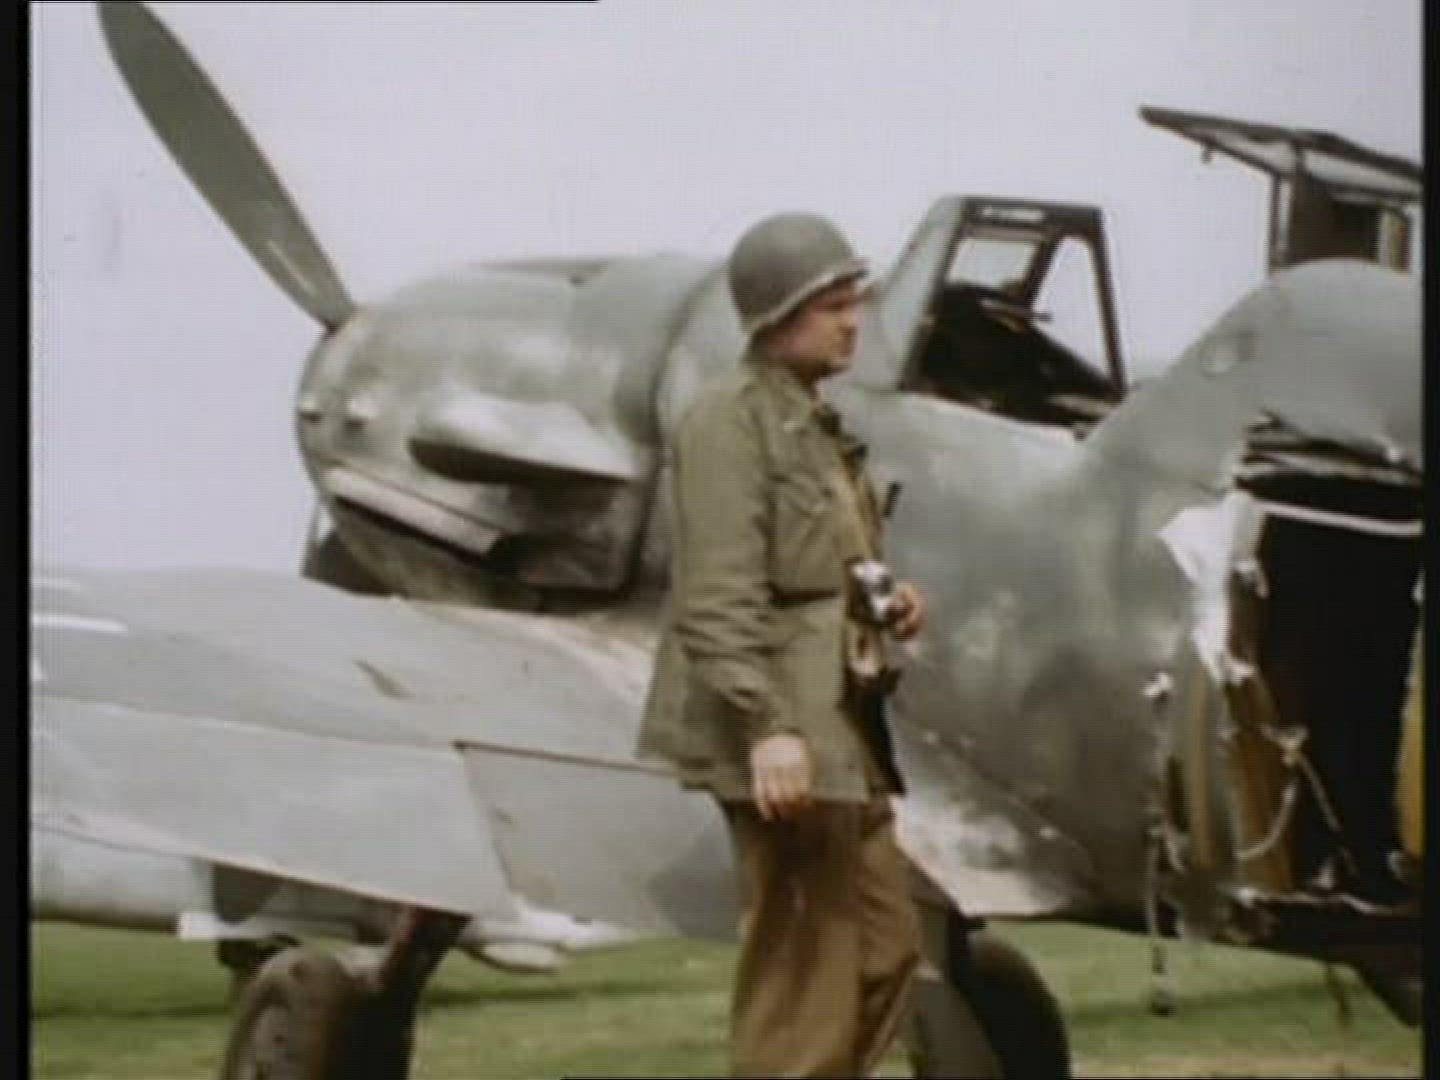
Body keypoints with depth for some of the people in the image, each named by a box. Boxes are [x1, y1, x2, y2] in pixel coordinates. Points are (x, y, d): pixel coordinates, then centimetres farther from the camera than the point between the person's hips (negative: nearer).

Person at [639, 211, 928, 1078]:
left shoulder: (818, 423, 18)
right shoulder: (731, 420, -11)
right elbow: (721, 597, -19)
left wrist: (889, 603, 8)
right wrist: (767, 727, -26)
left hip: (844, 723, 10)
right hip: (780, 736, -10)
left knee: (888, 947, 11)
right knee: (804, 968, -6)